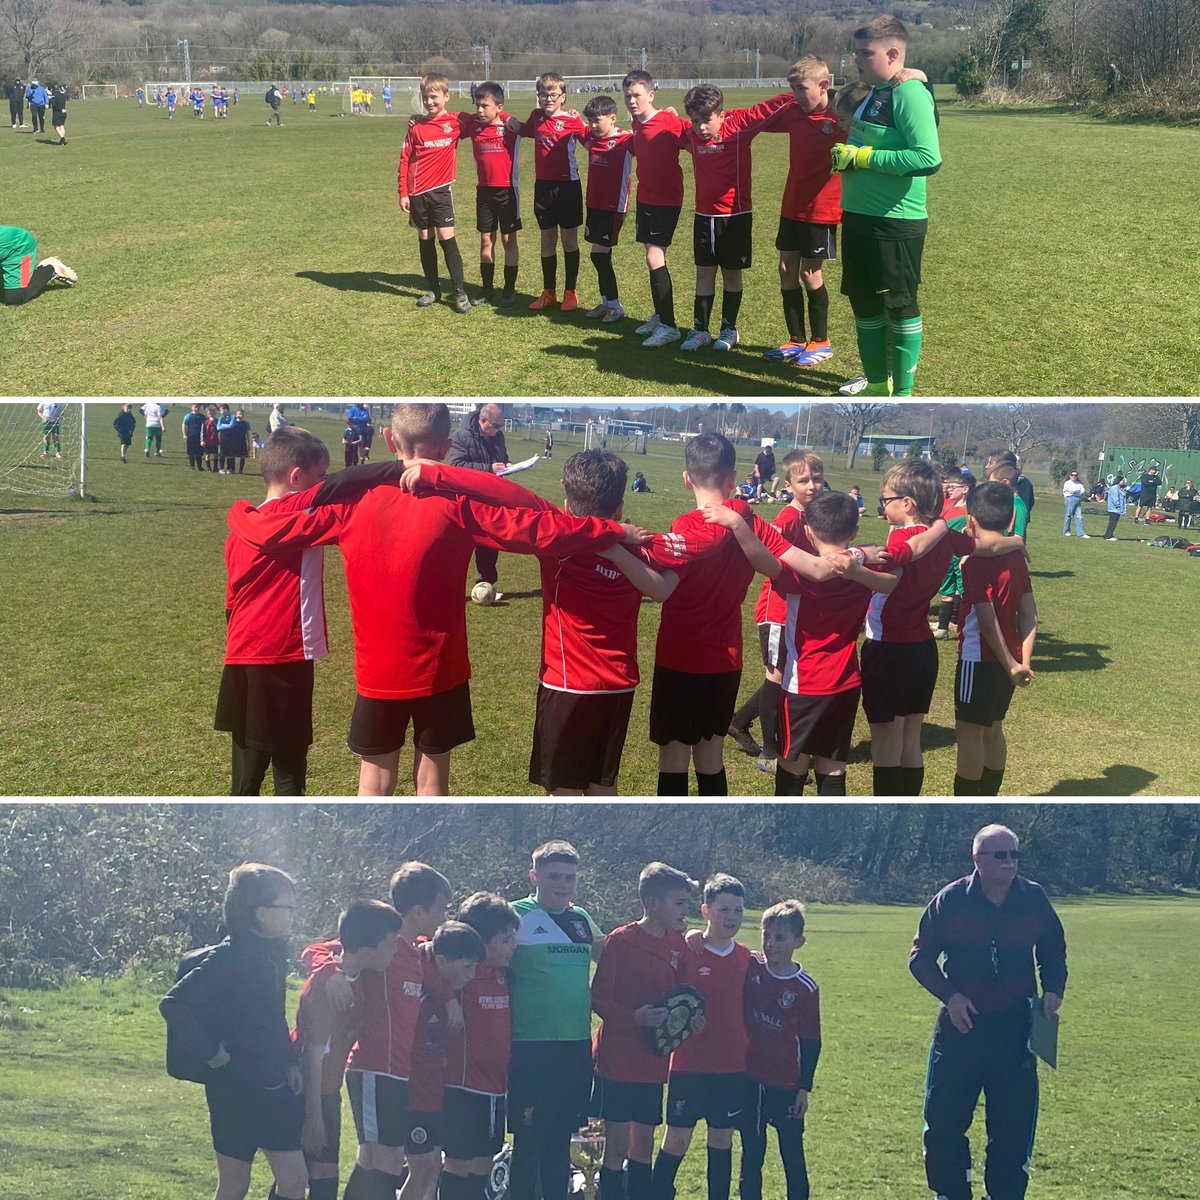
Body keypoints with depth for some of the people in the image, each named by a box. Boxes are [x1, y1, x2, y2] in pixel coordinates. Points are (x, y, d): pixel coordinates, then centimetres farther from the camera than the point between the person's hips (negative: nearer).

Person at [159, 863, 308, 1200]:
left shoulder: (273, 954, 8)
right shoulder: (226, 959, -18)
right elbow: (173, 1005, -25)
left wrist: (289, 1061, 9)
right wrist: (211, 1054, -20)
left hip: (275, 1085, 8)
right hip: (236, 1088, -8)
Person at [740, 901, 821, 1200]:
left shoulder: (805, 988, -9)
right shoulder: (750, 967, -2)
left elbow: (811, 1042, -4)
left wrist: (804, 1088, -4)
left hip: (786, 1085, -3)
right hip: (748, 1079, 3)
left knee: (792, 1154, 5)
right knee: (751, 1154, 12)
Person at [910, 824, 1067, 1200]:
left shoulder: (1034, 899, 0)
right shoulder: (950, 900, -5)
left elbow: (1053, 953, 14)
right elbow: (920, 957, 1)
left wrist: (1053, 989, -3)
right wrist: (949, 995, -13)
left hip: (1015, 1028, 1)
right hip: (960, 1024, -1)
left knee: (1014, 1126, 3)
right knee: (943, 1120, 3)